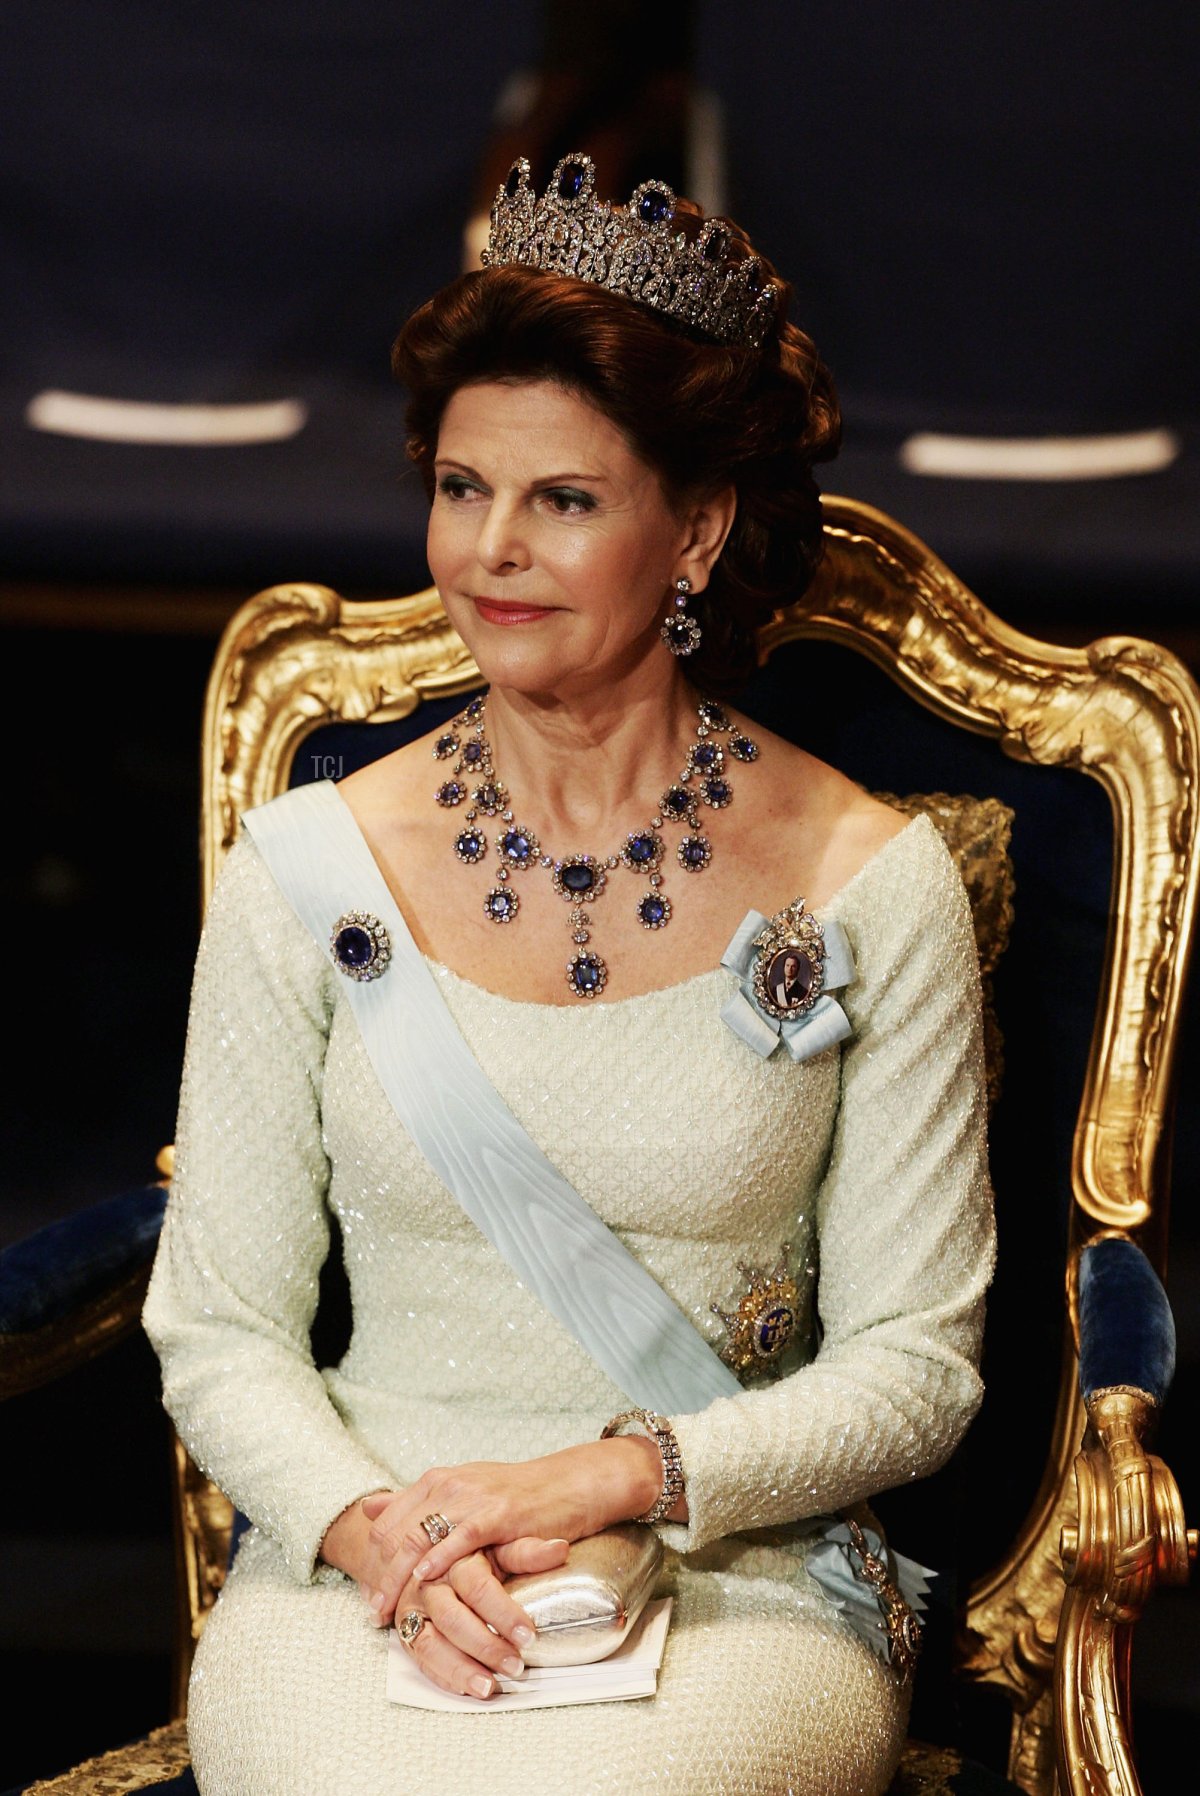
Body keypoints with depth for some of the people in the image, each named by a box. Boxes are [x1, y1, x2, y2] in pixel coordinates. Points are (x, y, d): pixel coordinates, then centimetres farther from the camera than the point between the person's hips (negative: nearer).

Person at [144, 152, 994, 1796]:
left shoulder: (870, 886, 0)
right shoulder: (313, 869, 3)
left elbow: (916, 1363, 1)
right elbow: (220, 1335, 6)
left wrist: (612, 1478, -14)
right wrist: (373, 1525, -14)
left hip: (738, 1585, -1)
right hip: (359, 1578, 1)